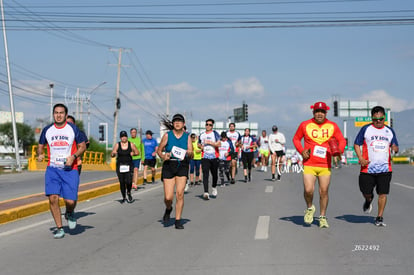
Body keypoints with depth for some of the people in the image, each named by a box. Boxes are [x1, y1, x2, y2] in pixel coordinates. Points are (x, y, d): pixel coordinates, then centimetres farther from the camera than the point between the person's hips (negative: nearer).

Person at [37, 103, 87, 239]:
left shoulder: (73, 129, 0)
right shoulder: (47, 130, 7)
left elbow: (82, 146, 5)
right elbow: (40, 146, 17)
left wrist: (73, 156, -13)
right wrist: (40, 154, -5)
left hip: (70, 169, -2)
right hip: (52, 168, 2)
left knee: (70, 200, -10)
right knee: (53, 198, -11)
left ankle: (70, 213, 27)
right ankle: (59, 228, 4)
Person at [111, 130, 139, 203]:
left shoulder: (131, 144, 2)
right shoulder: (117, 145, 1)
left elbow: (137, 152, 11)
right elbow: (112, 155, 1)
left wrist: (133, 153, -10)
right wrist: (113, 154, -22)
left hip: (129, 165, -1)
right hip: (120, 165, 1)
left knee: (128, 181, -15)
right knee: (122, 182, 3)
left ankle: (129, 192, 16)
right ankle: (124, 198, 19)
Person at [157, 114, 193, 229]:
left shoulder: (187, 136, 4)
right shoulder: (167, 135, 2)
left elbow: (191, 154, 1)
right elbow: (159, 150, 8)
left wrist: (189, 153, -22)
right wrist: (163, 156, -13)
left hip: (182, 166, 0)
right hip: (169, 166, 0)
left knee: (180, 194, -10)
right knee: (168, 197, -6)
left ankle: (178, 221, 3)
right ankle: (168, 209, 30)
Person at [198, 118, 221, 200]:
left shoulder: (215, 133, 1)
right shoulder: (202, 135, 13)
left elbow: (219, 144, -10)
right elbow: (199, 144, 27)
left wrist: (209, 142, -15)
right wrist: (201, 146, 4)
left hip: (214, 157, -1)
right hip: (205, 157, 1)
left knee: (214, 174, 10)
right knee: (205, 174, -12)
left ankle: (214, 187, 38)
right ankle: (206, 192, -19)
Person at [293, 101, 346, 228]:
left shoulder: (332, 126, 6)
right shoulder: (305, 125, 3)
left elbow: (341, 140, 14)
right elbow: (296, 139, 15)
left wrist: (339, 151, -7)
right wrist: (302, 151, -2)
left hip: (325, 165, 1)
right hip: (309, 164, -1)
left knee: (324, 191, 4)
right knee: (308, 190, -13)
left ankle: (323, 217, 20)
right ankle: (310, 208, 18)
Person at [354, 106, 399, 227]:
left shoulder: (390, 131, 11)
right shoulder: (366, 129, 3)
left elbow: (395, 147, 17)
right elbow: (356, 144, 5)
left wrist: (395, 148, -9)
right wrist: (361, 158, -9)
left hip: (385, 168, 1)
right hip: (368, 168, -1)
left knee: (383, 193, -3)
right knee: (366, 192, 3)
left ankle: (379, 217, 8)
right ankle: (369, 200, 39)